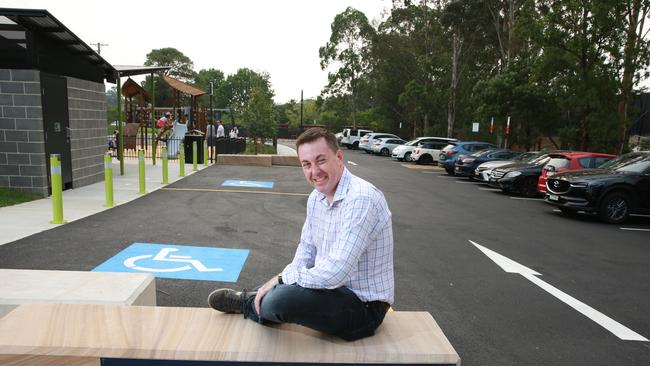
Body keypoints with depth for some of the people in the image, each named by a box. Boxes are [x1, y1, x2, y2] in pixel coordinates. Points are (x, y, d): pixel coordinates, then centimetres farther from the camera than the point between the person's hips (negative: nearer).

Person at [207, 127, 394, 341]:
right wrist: (284, 278, -3)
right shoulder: (316, 197, 4)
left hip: (364, 306, -9)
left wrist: (284, 279, -18)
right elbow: (307, 248, 15)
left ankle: (248, 303, 6)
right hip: (334, 287, 9)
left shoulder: (361, 199, -27)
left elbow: (335, 272, -31)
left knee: (280, 299, -21)